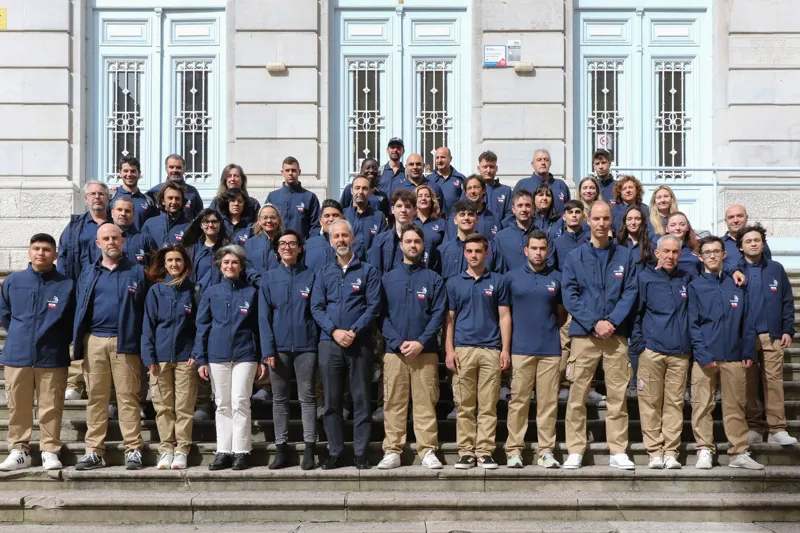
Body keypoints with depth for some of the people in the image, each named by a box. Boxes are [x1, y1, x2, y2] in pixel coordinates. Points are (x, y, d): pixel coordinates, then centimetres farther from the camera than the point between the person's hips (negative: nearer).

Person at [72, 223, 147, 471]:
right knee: (96, 397, 5)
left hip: (125, 343, -3)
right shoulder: (88, 274, 15)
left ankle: (133, 450, 0)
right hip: (94, 341, 3)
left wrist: (146, 346, -5)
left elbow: (146, 311, 3)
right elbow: (80, 311, 12)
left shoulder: (137, 272, 7)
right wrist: (77, 344, 1)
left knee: (128, 397, -2)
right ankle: (94, 451, 10)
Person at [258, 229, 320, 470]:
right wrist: (268, 349, -6)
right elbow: (264, 316, 3)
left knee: (307, 397, 1)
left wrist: (321, 343, -6)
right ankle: (281, 450, 14)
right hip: (279, 347, 2)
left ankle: (309, 450, 6)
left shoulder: (310, 276, 4)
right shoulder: (270, 278, 7)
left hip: (306, 345, -2)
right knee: (279, 398, 7)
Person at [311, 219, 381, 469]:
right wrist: (335, 331, -10)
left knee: (361, 399, 0)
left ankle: (361, 453, 6)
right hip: (329, 343, 2)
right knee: (331, 400, 4)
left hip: (359, 343, -2)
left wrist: (354, 331, -13)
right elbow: (316, 307, 5)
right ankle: (335, 453, 11)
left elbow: (373, 306, -2)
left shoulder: (368, 271, 6)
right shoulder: (324, 273, 14)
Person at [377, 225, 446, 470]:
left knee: (425, 402, -1)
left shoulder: (433, 279, 9)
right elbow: (382, 314, 5)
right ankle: (392, 451, 6)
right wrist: (397, 342, -9)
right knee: (393, 403, 1)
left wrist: (421, 342, -11)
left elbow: (439, 314, 1)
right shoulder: (388, 279, 11)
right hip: (394, 351, 1)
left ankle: (428, 451, 4)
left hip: (425, 351, -1)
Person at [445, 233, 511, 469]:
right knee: (464, 405, 3)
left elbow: (504, 317, 7)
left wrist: (505, 349, -1)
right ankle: (466, 452, 9)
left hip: (491, 350, 0)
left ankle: (485, 451, 6)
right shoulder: (454, 283, 10)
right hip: (462, 349, 1)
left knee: (488, 405, 1)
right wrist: (449, 350, -2)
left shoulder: (498, 281, 9)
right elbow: (449, 318, 8)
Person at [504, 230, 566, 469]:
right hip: (521, 348, -1)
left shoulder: (557, 278, 10)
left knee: (549, 401, 2)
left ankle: (546, 450, 9)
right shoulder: (512, 277, 7)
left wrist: (549, 327, 7)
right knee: (518, 400, -1)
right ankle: (514, 450, 4)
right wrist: (505, 345, 7)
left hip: (550, 349, 2)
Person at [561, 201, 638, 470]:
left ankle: (618, 451, 10)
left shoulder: (625, 256, 9)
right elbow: (569, 295, -1)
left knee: (618, 395, 2)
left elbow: (630, 292, 3)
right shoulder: (575, 257, 6)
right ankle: (575, 451, 6)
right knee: (578, 395, -1)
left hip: (616, 334, 1)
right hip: (583, 334, -1)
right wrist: (594, 323, -10)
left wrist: (612, 321, -10)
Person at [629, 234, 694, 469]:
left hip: (680, 352, 3)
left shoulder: (687, 278, 13)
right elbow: (634, 312, 3)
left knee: (675, 402, 2)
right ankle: (655, 451, 5)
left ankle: (671, 452, 8)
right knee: (651, 402, -2)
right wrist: (638, 343, -5)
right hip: (651, 350, -2)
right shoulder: (644, 277, 4)